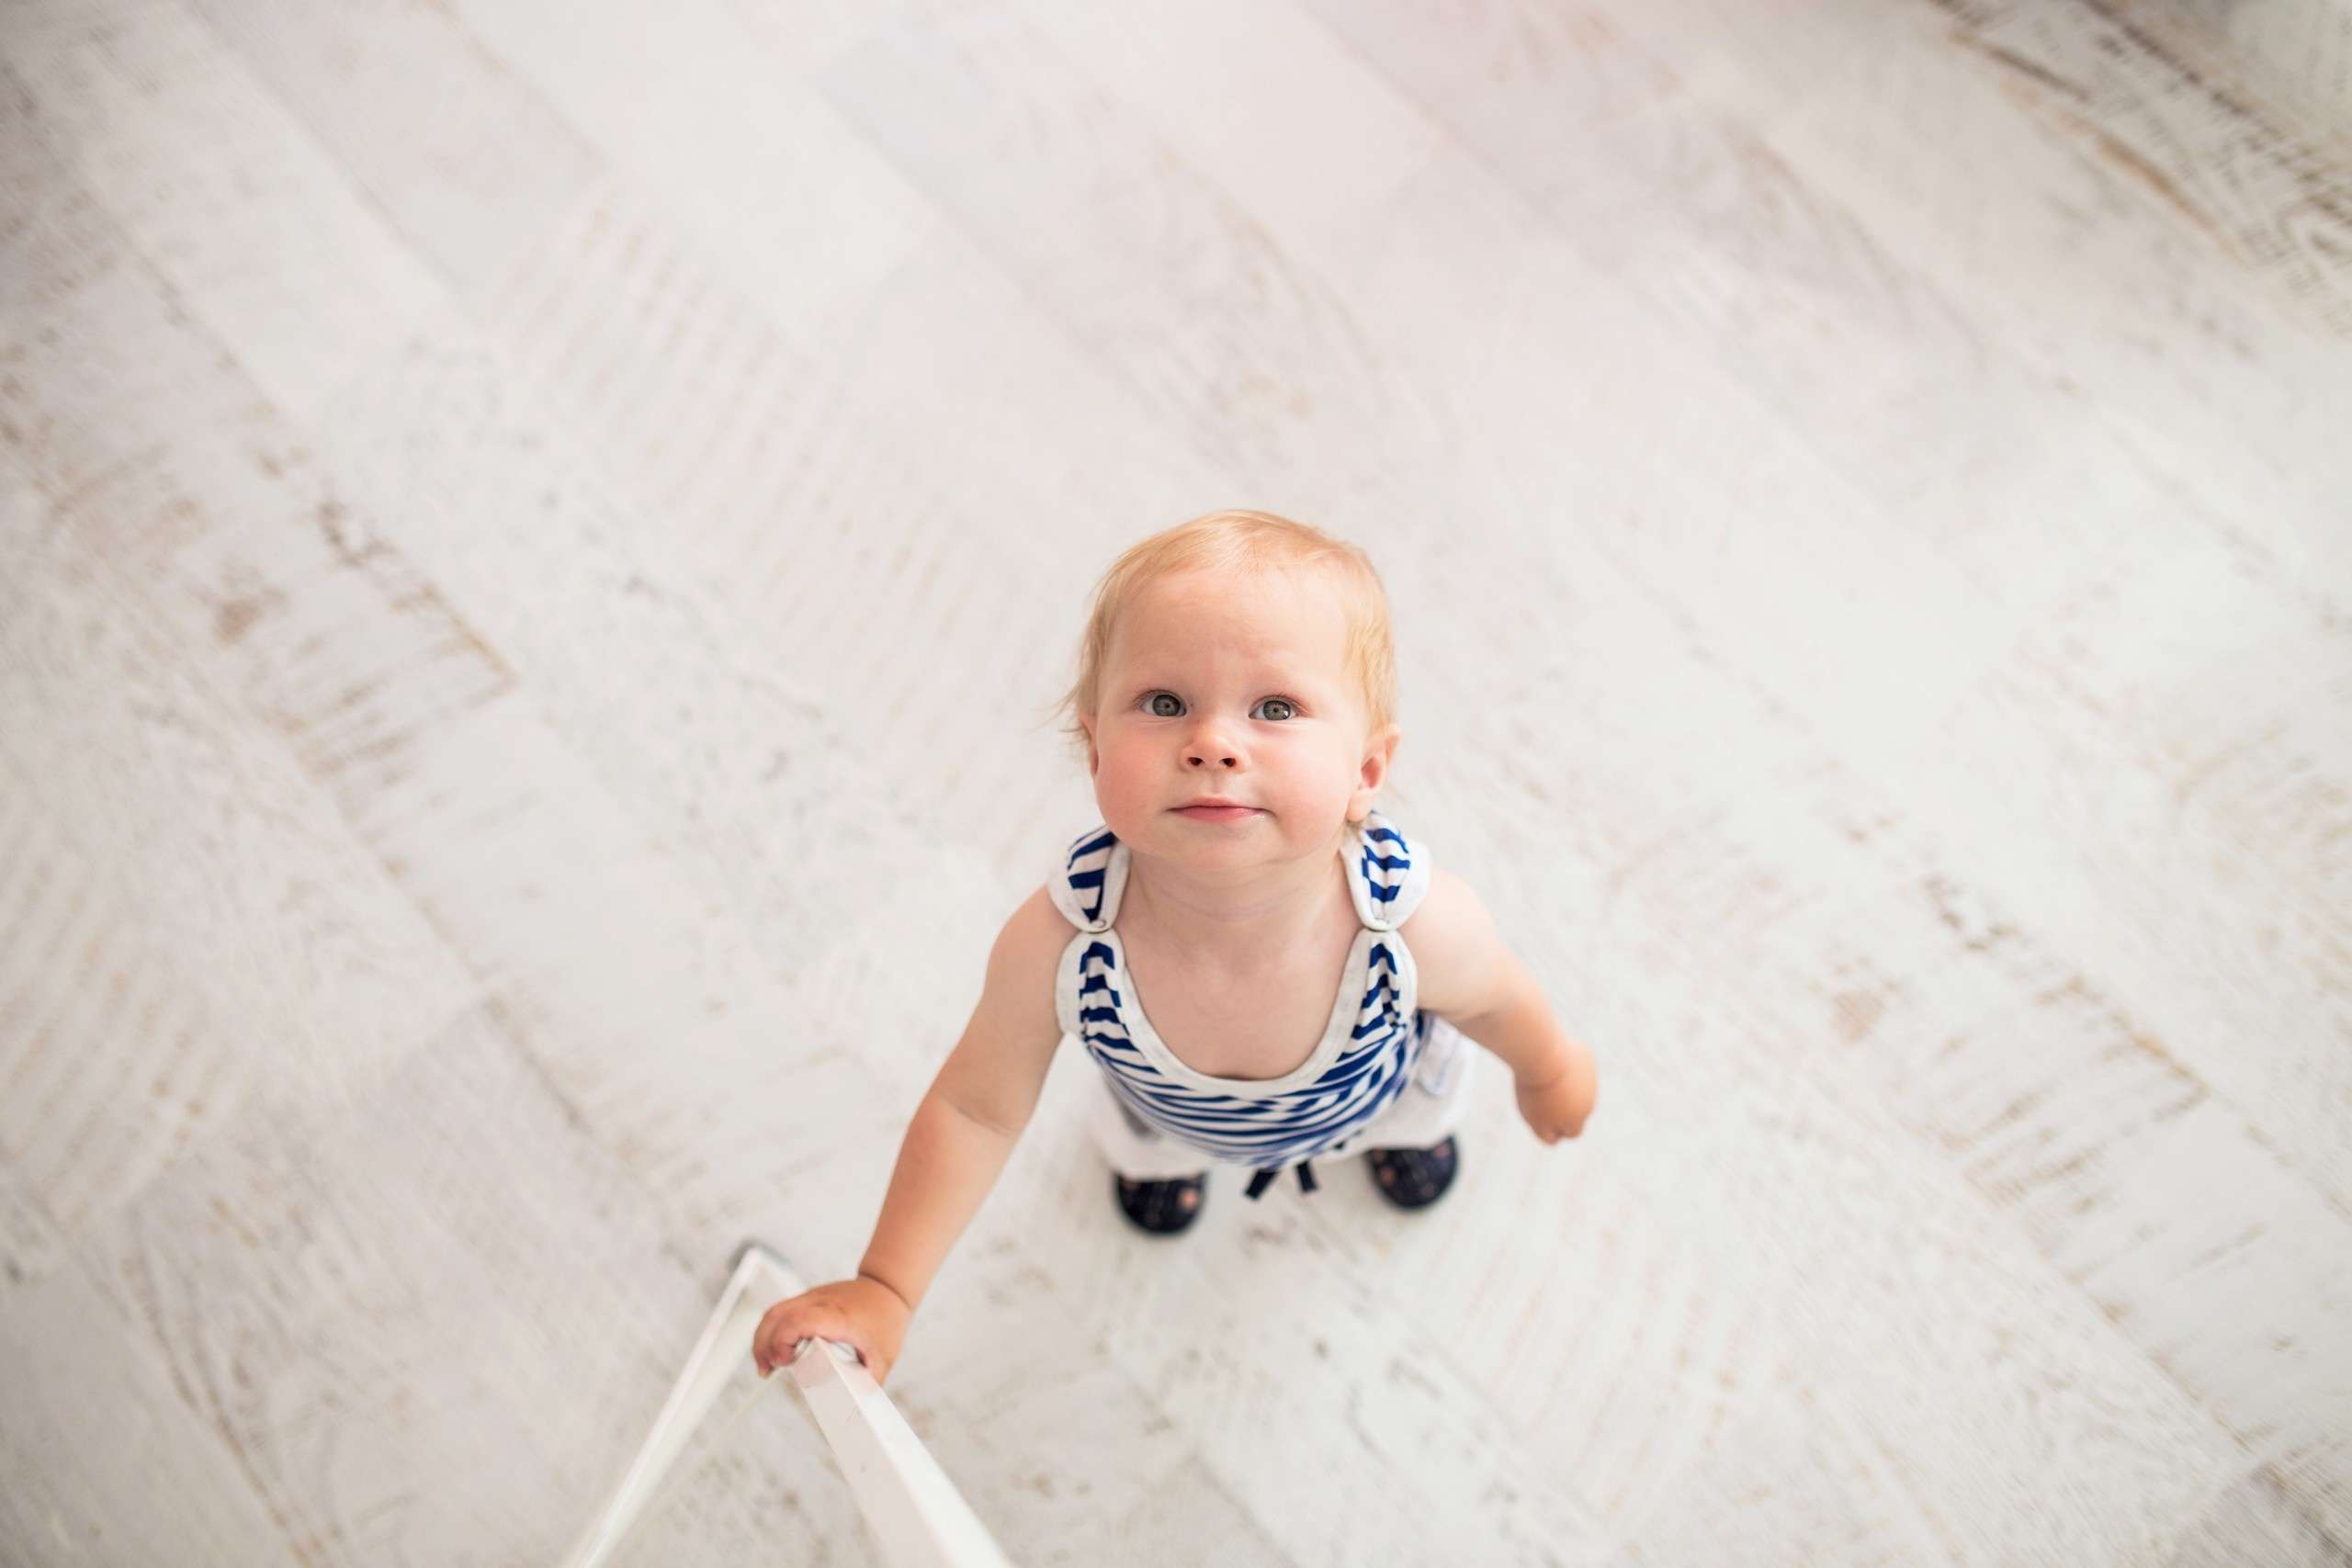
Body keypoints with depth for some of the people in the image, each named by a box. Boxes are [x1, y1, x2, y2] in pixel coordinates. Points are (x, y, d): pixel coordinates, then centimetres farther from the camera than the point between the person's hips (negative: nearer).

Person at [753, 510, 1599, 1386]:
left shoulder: (1419, 925, -47)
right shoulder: (1054, 948, -47)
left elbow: (1499, 1003, -21)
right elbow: (976, 1108, -26)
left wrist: (1550, 1073, 1)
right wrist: (885, 1292, -22)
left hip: (1383, 1082, 0)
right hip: (1169, 1109, 0)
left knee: (1418, 1109, 35)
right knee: (1144, 1146, 34)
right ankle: (1158, 1152, 70)